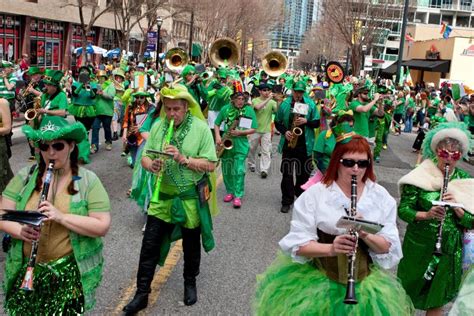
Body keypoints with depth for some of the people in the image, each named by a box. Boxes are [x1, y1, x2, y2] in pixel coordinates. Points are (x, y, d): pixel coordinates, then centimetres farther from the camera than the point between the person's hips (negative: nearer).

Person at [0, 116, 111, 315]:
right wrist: (20, 231, -21)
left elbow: (102, 227, -13)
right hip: (25, 268, 3)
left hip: (71, 271, -2)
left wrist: (62, 217, -24)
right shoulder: (25, 176, 2)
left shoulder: (88, 181, -6)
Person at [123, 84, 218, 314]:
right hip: (162, 196, 3)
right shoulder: (157, 127, 0)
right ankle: (141, 294, 18)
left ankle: (190, 283, 40)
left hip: (191, 197, -3)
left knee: (191, 245, 16)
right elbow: (145, 157, 3)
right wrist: (151, 165, -20)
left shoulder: (201, 128, -12)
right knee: (150, 246, 5)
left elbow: (210, 165, -15)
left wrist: (183, 159, -27)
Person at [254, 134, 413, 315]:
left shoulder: (381, 196, 0)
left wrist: (365, 235, -21)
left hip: (366, 280, 2)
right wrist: (330, 249, -27)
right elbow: (298, 244, -10)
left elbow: (389, 247, -2)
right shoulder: (314, 194, -7)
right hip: (317, 277, -2)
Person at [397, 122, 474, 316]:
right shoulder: (420, 176, -10)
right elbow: (403, 209, -12)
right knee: (407, 295, 15)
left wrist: (457, 207, -22)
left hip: (449, 250, 2)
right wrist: (426, 215, -28)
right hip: (418, 246, -2)